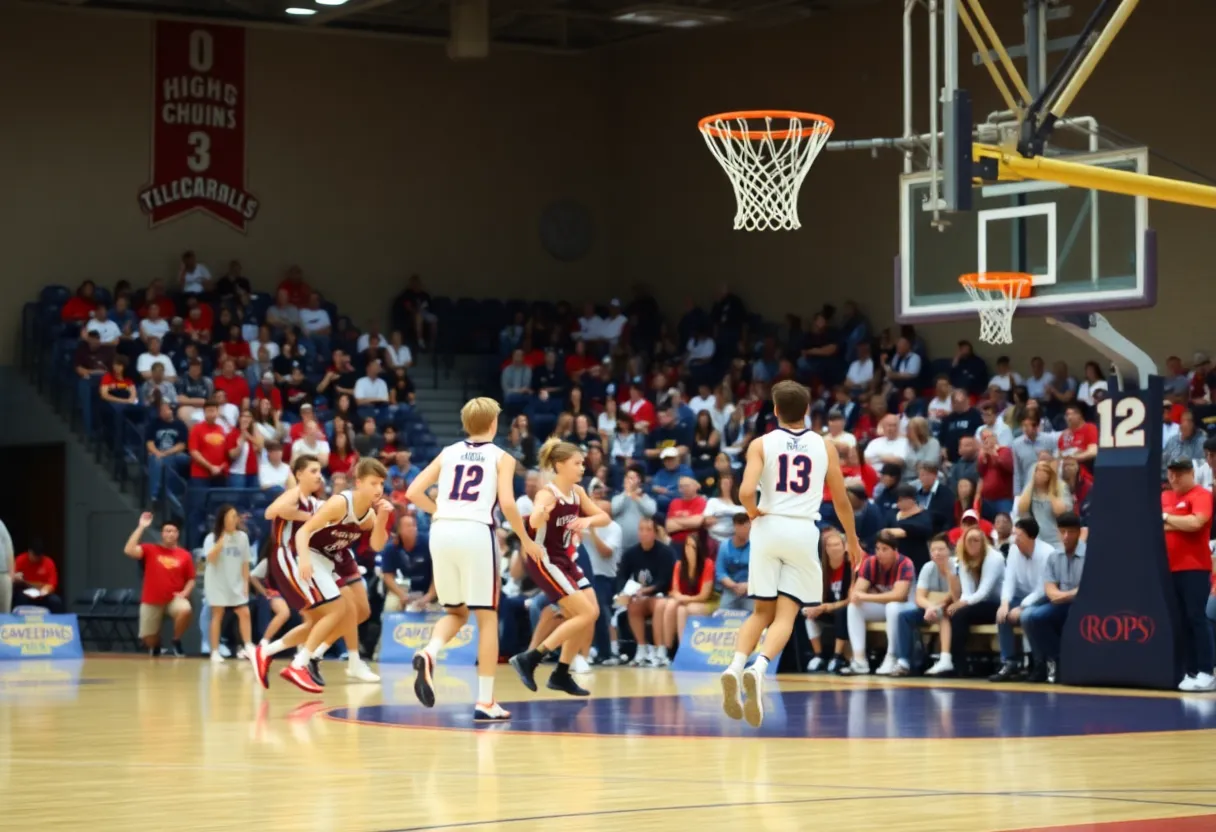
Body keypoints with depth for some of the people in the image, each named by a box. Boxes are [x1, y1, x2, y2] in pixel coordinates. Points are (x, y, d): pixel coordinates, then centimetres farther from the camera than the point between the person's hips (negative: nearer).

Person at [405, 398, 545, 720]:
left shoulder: (449, 452, 17)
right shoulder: (501, 457, 7)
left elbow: (413, 493, 9)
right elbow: (507, 503, -8)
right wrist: (526, 540, 6)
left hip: (442, 532, 4)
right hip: (476, 533, -4)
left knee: (456, 611, 21)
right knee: (487, 617, 7)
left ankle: (429, 654, -11)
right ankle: (485, 702, 3)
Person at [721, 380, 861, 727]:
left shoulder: (761, 444, 2)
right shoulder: (824, 446, 7)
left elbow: (746, 493, -12)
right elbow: (841, 500, 14)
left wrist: (754, 513, 9)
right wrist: (852, 539, 28)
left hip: (768, 528, 1)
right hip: (804, 531, -1)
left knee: (762, 612, 13)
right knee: (785, 615, 0)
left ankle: (736, 667, -11)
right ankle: (759, 668, -27)